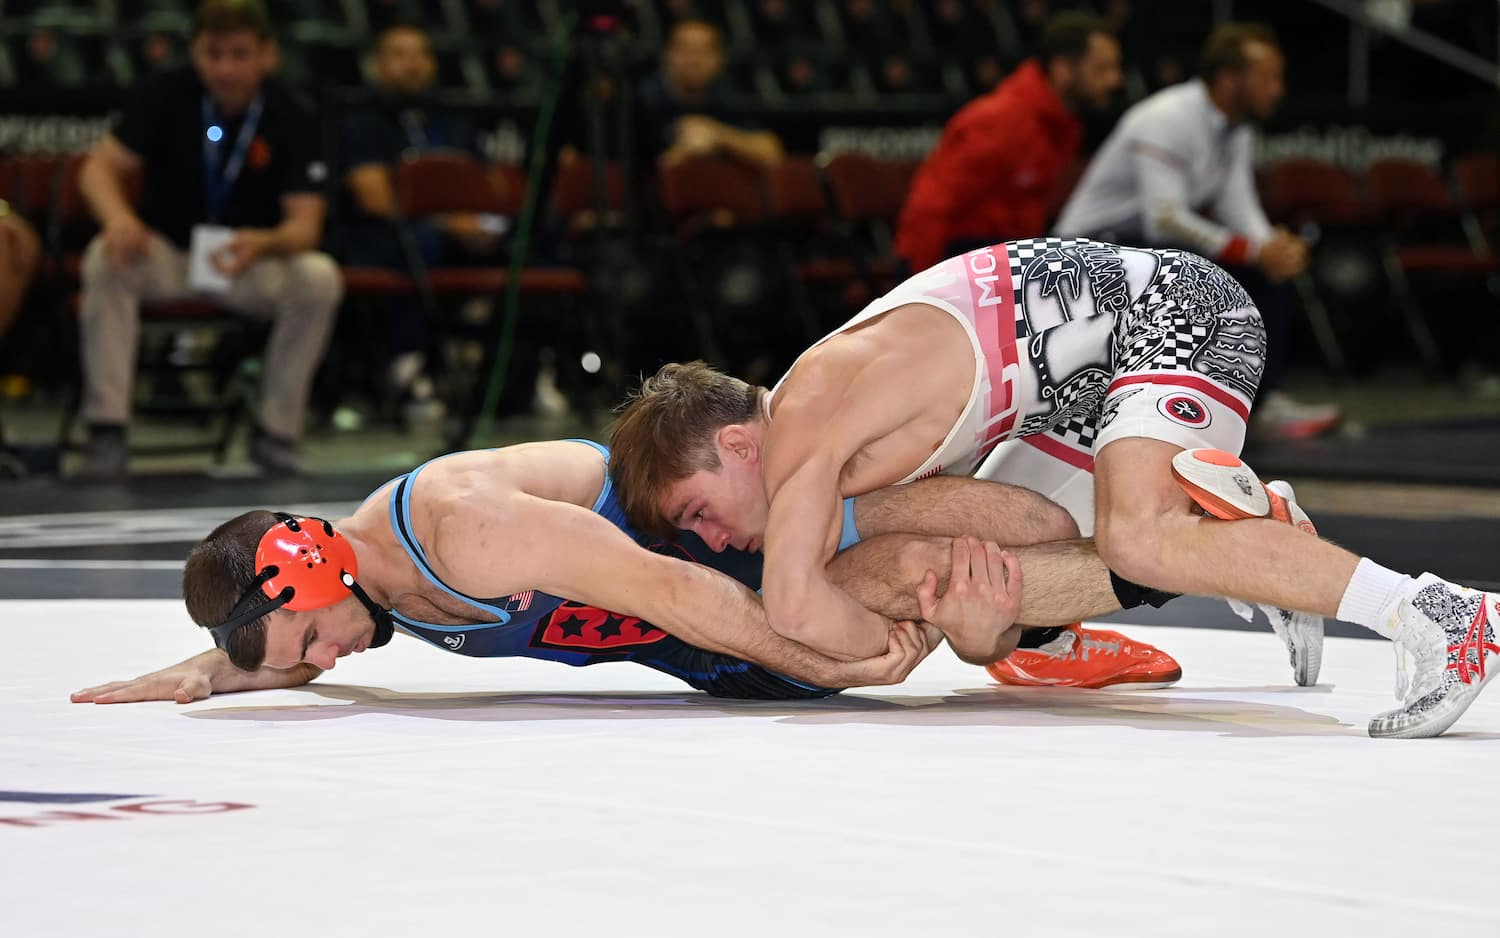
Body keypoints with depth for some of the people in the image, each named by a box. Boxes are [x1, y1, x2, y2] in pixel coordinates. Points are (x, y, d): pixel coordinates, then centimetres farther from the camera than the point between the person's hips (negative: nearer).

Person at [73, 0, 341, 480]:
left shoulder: (291, 121, -11)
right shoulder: (164, 95, -9)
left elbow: (305, 224, -18)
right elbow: (100, 167, -13)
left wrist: (263, 243, -43)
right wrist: (119, 217, -37)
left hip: (254, 262, 0)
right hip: (165, 252, 0)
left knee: (320, 279, -30)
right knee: (105, 261, -32)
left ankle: (276, 431, -15)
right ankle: (106, 431, -29)